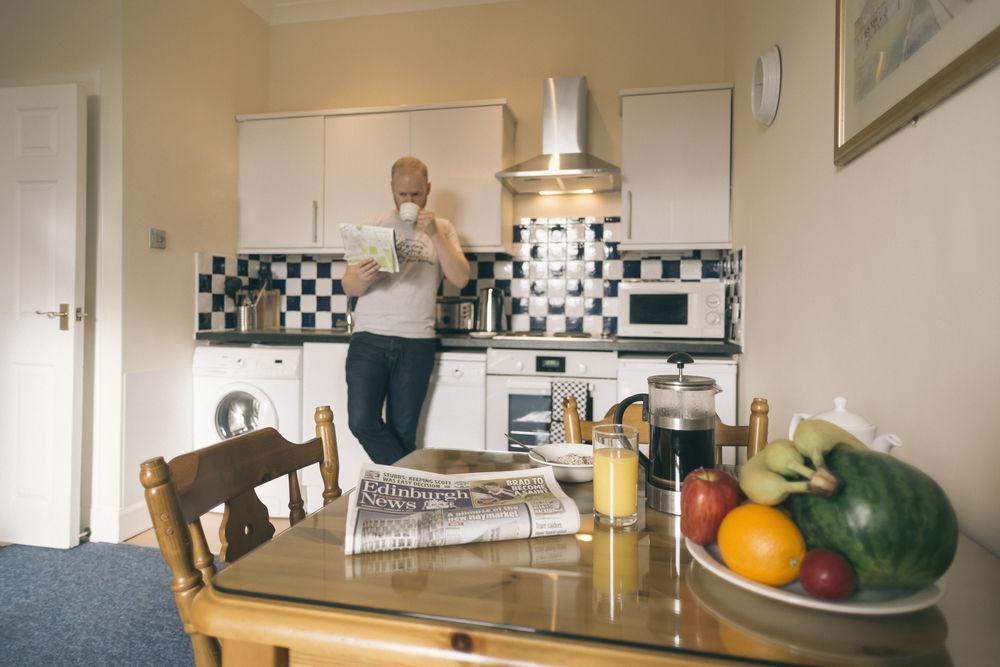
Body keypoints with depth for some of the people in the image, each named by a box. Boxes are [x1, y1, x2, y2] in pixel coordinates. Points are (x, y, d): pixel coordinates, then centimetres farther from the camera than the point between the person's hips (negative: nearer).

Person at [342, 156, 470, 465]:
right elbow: (349, 287, 6)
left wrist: (434, 234, -11)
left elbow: (460, 279, -4)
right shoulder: (373, 226, 9)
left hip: (417, 344, 0)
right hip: (369, 338, 1)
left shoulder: (442, 229, 10)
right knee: (362, 422, -9)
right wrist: (364, 278, -18)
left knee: (403, 431, 4)